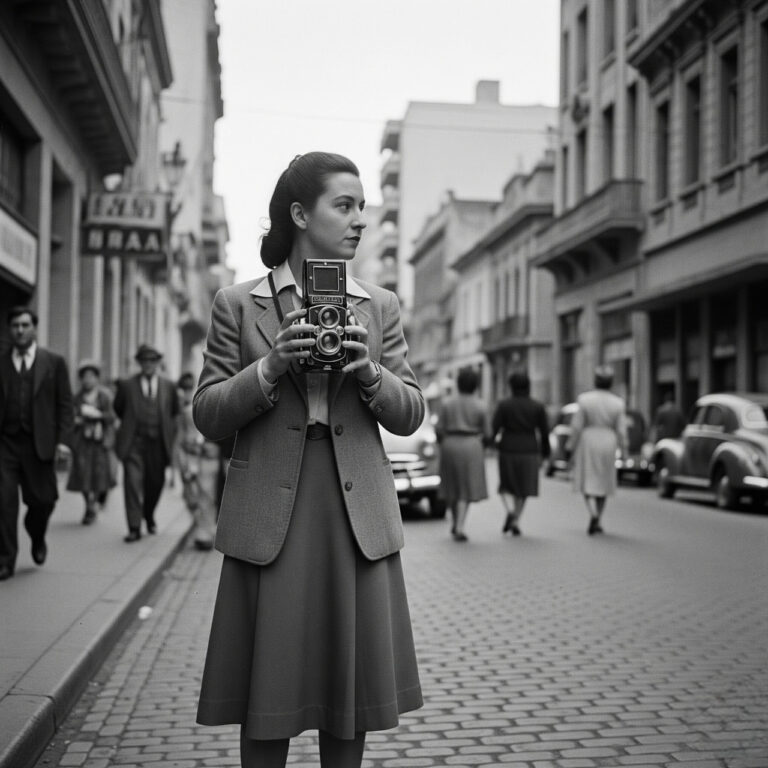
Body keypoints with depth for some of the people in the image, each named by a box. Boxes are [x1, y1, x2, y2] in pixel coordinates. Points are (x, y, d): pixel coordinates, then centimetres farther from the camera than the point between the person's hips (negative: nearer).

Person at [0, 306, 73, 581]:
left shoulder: (54, 362, 7)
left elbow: (65, 403, 3)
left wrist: (63, 440, -6)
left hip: (39, 443, 0)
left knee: (42, 499, 3)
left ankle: (37, 538, 35)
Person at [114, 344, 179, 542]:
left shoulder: (168, 386, 8)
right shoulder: (127, 385, 4)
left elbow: (175, 412, 20)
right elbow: (118, 409, 17)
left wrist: (169, 431, 12)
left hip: (158, 443, 2)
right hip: (134, 443, -2)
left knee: (156, 483, 11)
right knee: (133, 481, -12)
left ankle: (149, 515, 38)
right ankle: (134, 527, -10)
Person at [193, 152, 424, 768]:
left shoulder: (380, 307, 9)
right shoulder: (237, 305, 3)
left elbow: (410, 415, 7)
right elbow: (208, 417, 1)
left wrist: (369, 371, -13)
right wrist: (271, 367, -16)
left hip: (358, 519, 2)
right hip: (270, 519, -2)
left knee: (351, 693, 9)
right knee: (267, 695, 4)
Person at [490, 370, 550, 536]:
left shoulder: (504, 405, -5)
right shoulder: (538, 407, 0)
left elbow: (493, 428, -11)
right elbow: (544, 432, 3)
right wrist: (544, 454, 12)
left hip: (508, 450, -1)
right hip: (529, 452, 1)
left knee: (506, 486, 14)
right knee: (523, 489, 13)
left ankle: (510, 511, -13)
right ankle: (516, 522, 9)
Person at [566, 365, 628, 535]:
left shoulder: (585, 399, -10)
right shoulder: (617, 403, -5)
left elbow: (577, 426, -9)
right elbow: (621, 430, -4)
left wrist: (572, 447, 1)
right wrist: (623, 450, 8)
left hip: (587, 443, -2)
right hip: (607, 444, 2)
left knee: (587, 482, 6)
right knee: (602, 483, 15)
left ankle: (593, 514, -19)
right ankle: (598, 522, 18)